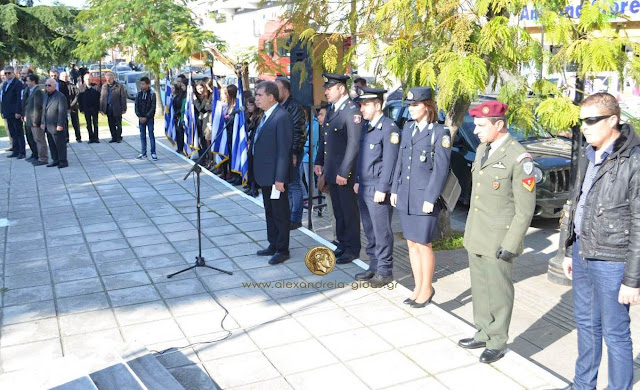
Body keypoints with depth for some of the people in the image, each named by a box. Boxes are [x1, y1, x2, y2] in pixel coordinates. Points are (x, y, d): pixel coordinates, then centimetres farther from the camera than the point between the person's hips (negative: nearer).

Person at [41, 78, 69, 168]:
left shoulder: (60, 96, -11)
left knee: (60, 144, -2)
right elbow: (44, 110, 22)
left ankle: (63, 161, 5)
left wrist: (60, 125, -18)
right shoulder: (46, 96, 16)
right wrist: (42, 122, 16)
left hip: (56, 126, -8)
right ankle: (55, 160, 18)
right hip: (48, 126, 8)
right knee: (52, 145, 11)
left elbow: (62, 112, -15)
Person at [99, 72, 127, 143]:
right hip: (108, 108, 4)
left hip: (117, 109, -4)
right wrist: (101, 109, 6)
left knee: (118, 124, 3)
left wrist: (123, 109, -10)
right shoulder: (104, 86, 11)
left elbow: (123, 98, -5)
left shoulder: (119, 86, -4)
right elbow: (102, 98, 12)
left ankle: (119, 137, 15)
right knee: (111, 125, 8)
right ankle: (113, 137, 16)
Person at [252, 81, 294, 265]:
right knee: (270, 212, 18)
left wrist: (279, 179, -23)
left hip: (276, 176, -10)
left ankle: (282, 250, 15)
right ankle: (273, 245, 31)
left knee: (280, 214, 3)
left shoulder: (282, 117, -18)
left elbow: (284, 150, -21)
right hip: (265, 174, 10)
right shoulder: (266, 115, 12)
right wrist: (257, 172, 15)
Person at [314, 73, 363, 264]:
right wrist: (319, 162, 13)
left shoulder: (353, 111, -16)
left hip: (345, 172, -8)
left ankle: (352, 249, 15)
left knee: (349, 211, 3)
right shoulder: (332, 110, 11)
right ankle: (342, 244, 30)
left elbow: (354, 145, -20)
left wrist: (344, 172, -20)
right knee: (338, 211, 17)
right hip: (331, 171, 8)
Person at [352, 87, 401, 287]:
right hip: (364, 188, 9)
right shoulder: (367, 127, 15)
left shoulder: (389, 128, -13)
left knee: (382, 232, -1)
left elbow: (389, 162, -17)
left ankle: (384, 271, 9)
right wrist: (358, 181, 18)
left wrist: (382, 189, -18)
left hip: (378, 190, -9)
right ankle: (374, 266, 25)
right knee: (369, 231, 15)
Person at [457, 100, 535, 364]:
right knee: (479, 288, 16)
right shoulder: (482, 149, 9)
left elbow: (525, 208, -14)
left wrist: (510, 244, -16)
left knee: (498, 291, 5)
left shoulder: (518, 158, -16)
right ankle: (483, 334, 31)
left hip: (498, 239, -7)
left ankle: (497, 342, 20)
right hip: (476, 235, 7)